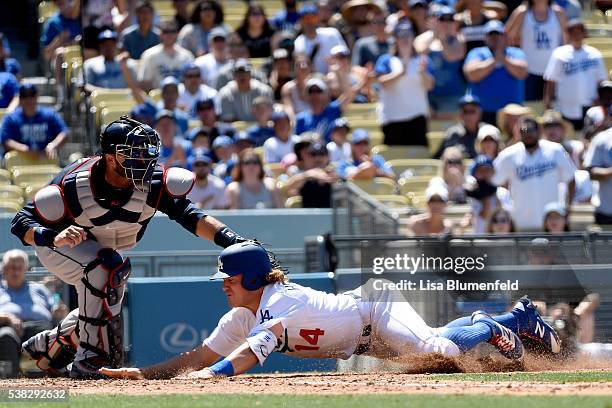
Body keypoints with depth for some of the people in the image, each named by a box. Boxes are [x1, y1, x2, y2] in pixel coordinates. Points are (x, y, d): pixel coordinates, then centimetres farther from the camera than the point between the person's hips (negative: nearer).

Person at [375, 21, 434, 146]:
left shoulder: (422, 60, 10)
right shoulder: (386, 61, 6)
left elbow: (429, 85, -2)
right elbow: (384, 83, -10)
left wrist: (422, 72, -22)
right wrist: (401, 72, -24)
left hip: (417, 116, 1)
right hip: (392, 117, -1)